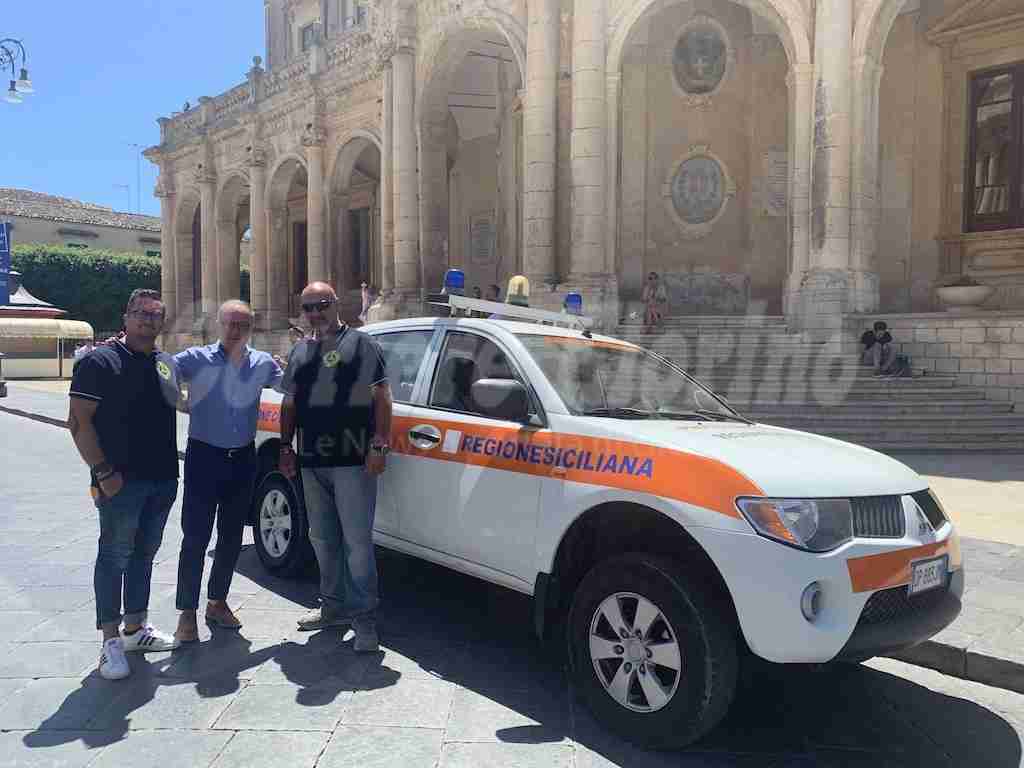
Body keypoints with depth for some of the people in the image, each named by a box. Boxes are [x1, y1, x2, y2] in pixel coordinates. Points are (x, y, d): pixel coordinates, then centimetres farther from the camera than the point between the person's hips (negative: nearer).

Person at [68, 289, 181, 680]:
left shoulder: (167, 364, 12)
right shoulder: (100, 361, -7)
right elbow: (78, 421, -11)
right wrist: (103, 471, -18)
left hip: (162, 479, 7)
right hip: (121, 481, -6)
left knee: (144, 552, 15)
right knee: (115, 556, 0)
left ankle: (135, 628, 28)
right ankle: (110, 641, 9)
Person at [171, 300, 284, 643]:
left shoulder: (263, 363, 5)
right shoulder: (197, 358, -6)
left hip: (243, 459, 4)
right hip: (204, 457, -4)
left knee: (231, 537, 13)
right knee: (195, 538, -2)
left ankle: (217, 602, 30)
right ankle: (187, 612, 11)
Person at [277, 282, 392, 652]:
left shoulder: (361, 344, -2)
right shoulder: (299, 351, 17)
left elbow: (381, 397, -7)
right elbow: (289, 403, 22)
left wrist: (379, 445, -14)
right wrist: (286, 447, 13)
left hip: (353, 461, -7)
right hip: (312, 462, 7)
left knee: (357, 540, -6)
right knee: (323, 539, 15)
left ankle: (364, 617, 2)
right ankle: (334, 606, 30)